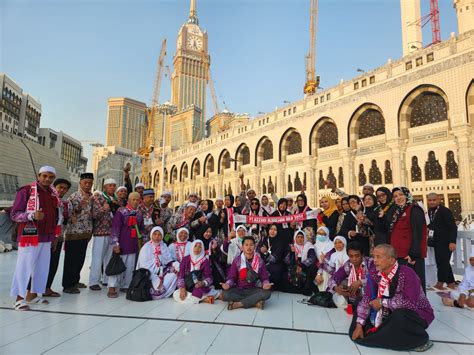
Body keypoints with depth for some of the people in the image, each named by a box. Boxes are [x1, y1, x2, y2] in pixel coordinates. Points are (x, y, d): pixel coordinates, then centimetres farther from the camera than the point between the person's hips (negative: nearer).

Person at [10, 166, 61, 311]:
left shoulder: (53, 194, 11)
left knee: (42, 267, 11)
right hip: (30, 237, -6)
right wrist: (32, 215, -26)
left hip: (46, 238, 7)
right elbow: (14, 214, -8)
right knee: (24, 267, -1)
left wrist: (54, 235, 18)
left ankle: (32, 295, 23)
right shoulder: (26, 191, -7)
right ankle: (19, 298, 10)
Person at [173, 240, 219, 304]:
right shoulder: (185, 259, 3)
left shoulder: (205, 261, -2)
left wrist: (203, 283, -26)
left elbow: (209, 277, -4)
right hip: (187, 287, 5)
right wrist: (182, 288, -14)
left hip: (201, 287, -5)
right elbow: (180, 275, 1)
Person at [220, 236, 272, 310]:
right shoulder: (237, 261, 1)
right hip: (238, 290, 0)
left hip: (253, 290, 0)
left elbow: (264, 278, 3)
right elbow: (231, 277, 2)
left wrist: (266, 284, -21)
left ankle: (238, 304, -27)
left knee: (267, 292, -30)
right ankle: (255, 302, -26)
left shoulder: (260, 261, 2)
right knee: (225, 294, -30)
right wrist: (227, 284, -20)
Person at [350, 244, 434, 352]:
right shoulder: (374, 273, -9)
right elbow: (366, 299, -9)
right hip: (392, 313, 6)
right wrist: (359, 325, -17)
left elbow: (411, 303, -34)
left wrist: (382, 302, -24)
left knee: (399, 316, -36)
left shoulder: (407, 274, -26)